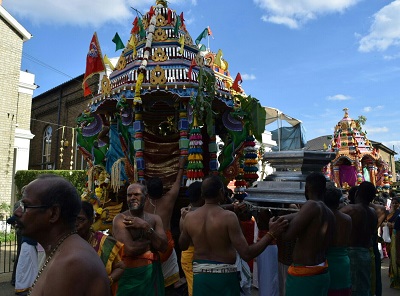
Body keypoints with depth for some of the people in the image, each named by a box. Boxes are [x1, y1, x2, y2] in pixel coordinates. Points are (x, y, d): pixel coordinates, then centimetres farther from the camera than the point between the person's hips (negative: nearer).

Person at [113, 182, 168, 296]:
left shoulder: (155, 218, 2)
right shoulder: (120, 219, -11)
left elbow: (163, 247, -8)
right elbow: (130, 249, -23)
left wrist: (146, 227, -16)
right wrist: (152, 242, -9)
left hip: (152, 272, 4)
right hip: (130, 273, -4)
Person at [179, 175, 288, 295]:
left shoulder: (189, 217, -5)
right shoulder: (228, 217, -18)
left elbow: (182, 246, 12)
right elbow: (246, 254, -19)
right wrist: (271, 234, -13)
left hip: (200, 274, 4)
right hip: (224, 275, -3)